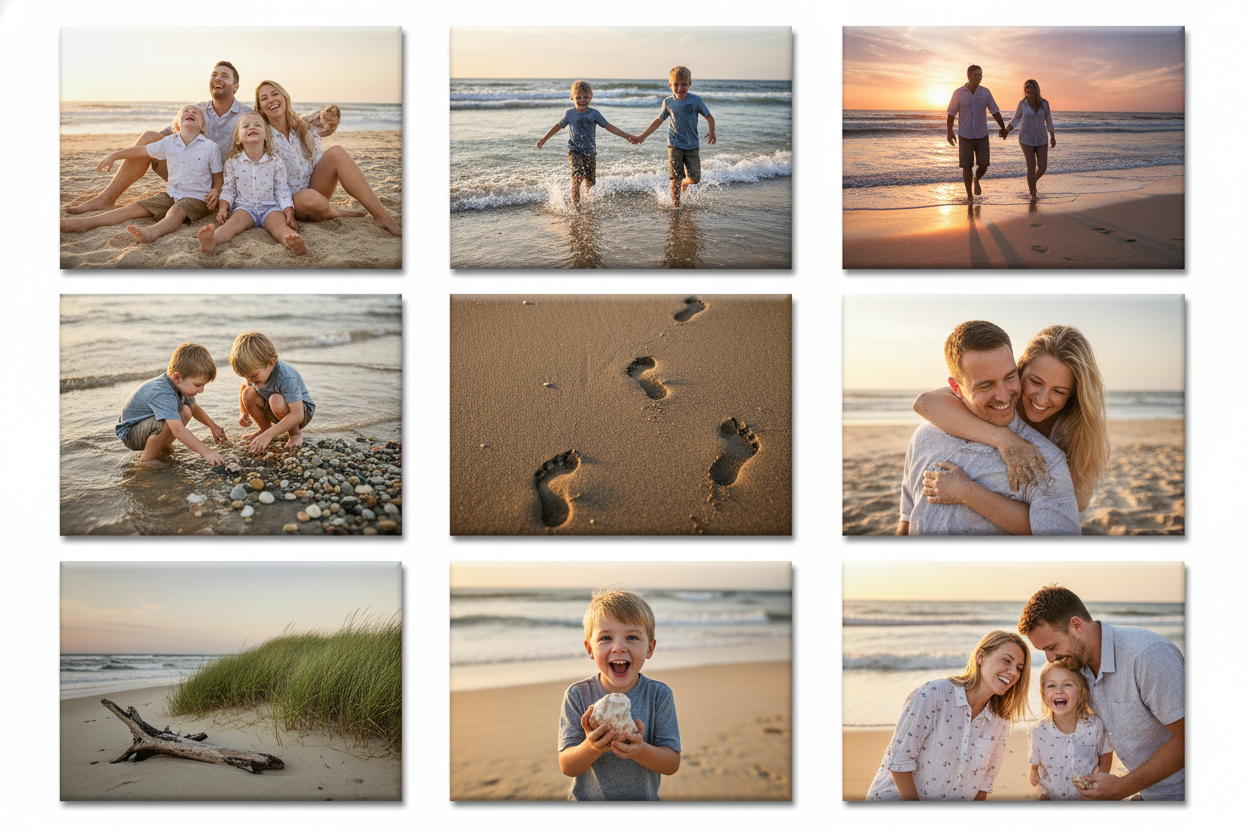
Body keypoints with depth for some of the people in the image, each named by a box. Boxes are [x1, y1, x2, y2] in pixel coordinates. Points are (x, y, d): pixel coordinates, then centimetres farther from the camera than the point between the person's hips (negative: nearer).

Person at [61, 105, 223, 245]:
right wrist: (114, 155, 22)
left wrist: (216, 191, -18)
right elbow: (141, 150, 20)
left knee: (176, 211, -37)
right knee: (137, 207, -10)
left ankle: (153, 232, -72)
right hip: (171, 193, 5)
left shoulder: (210, 148, -1)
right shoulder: (169, 143, 9)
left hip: (196, 198, -5)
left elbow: (218, 177, 4)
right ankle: (87, 223, -23)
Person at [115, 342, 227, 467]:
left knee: (185, 412, -2)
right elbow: (178, 430, -46)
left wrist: (213, 426, 22)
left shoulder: (180, 385, -6)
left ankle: (161, 447, 10)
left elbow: (194, 408, 18)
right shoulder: (163, 395, -37)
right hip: (129, 433, -9)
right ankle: (147, 459, -13)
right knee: (169, 422, -33)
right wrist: (206, 452, -48)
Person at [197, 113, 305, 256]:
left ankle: (291, 241, -68)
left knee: (279, 222, -32)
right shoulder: (233, 162, 9)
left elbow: (282, 191, 7)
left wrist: (289, 213, -5)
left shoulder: (275, 162, 7)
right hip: (245, 207, 0)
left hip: (270, 207, 0)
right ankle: (212, 241, -63)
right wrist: (223, 208, -4)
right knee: (234, 221, -31)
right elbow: (228, 189, 13)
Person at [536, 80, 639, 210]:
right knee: (577, 177, -23)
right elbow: (558, 126, 13)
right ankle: (576, 204, -13)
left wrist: (627, 136, -5)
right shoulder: (570, 113, -1)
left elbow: (608, 126, 1)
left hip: (591, 153, 2)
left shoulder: (594, 114, 0)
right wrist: (544, 139, 19)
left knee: (590, 182, 3)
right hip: (575, 152, -2)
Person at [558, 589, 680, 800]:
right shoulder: (577, 696, -14)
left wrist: (640, 750, -32)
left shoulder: (659, 695, -12)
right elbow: (567, 767, -15)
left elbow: (672, 763, -14)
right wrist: (591, 748, -34)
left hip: (643, 802, 1)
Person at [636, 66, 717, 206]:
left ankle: (685, 183, 32)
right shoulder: (668, 102, 0)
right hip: (674, 145, 0)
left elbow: (709, 117, -2)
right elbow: (658, 121, 13)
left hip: (692, 146, 0)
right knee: (676, 178, -6)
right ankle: (675, 204, 10)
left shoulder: (695, 100, -6)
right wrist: (643, 136, 13)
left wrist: (711, 132, -22)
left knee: (694, 178, -4)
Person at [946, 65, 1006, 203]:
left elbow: (995, 111, 6)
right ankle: (969, 195, 15)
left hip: (982, 136, 2)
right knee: (966, 167, 0)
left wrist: (1004, 128, 6)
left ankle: (976, 181, 31)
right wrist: (949, 132, -10)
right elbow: (951, 113, -1)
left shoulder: (985, 92, -1)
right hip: (965, 136, -1)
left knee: (983, 166, -2)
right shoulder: (958, 93, -6)